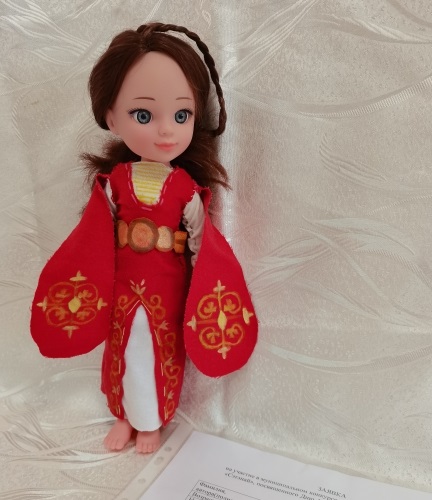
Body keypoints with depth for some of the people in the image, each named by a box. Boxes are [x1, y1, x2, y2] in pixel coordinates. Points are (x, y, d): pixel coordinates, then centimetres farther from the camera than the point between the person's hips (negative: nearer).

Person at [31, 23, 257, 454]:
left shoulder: (186, 187, -14)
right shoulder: (113, 179, -10)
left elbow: (201, 240, -6)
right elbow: (96, 237, 0)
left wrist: (204, 293, -3)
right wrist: (87, 286, 3)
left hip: (167, 286, -1)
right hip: (124, 283, 2)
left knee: (160, 354, 16)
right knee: (125, 352, 18)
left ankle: (150, 421, 41)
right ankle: (127, 416, 43)